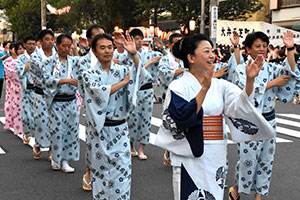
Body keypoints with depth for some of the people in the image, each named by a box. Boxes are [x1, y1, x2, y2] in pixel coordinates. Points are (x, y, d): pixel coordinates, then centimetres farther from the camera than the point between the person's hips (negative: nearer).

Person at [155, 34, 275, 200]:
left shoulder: (219, 85, 8)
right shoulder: (178, 86, -6)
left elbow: (241, 106, -7)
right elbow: (183, 118, -21)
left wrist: (250, 80, -22)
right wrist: (205, 88, -24)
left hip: (216, 158, 5)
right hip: (190, 157, -5)